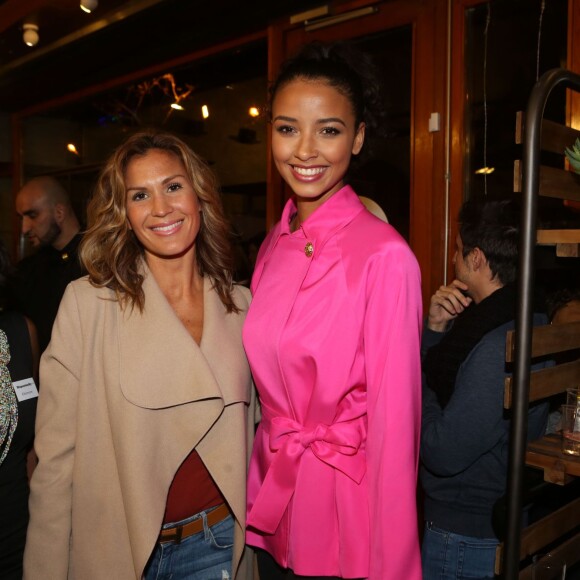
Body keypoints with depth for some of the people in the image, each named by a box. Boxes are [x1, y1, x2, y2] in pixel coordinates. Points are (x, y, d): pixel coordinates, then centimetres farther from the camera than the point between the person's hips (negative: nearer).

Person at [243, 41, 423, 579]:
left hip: (344, 501, -6)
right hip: (271, 496, 6)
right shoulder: (274, 246, 1)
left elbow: (395, 422, -18)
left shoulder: (385, 256, -20)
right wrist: (264, 483, 8)